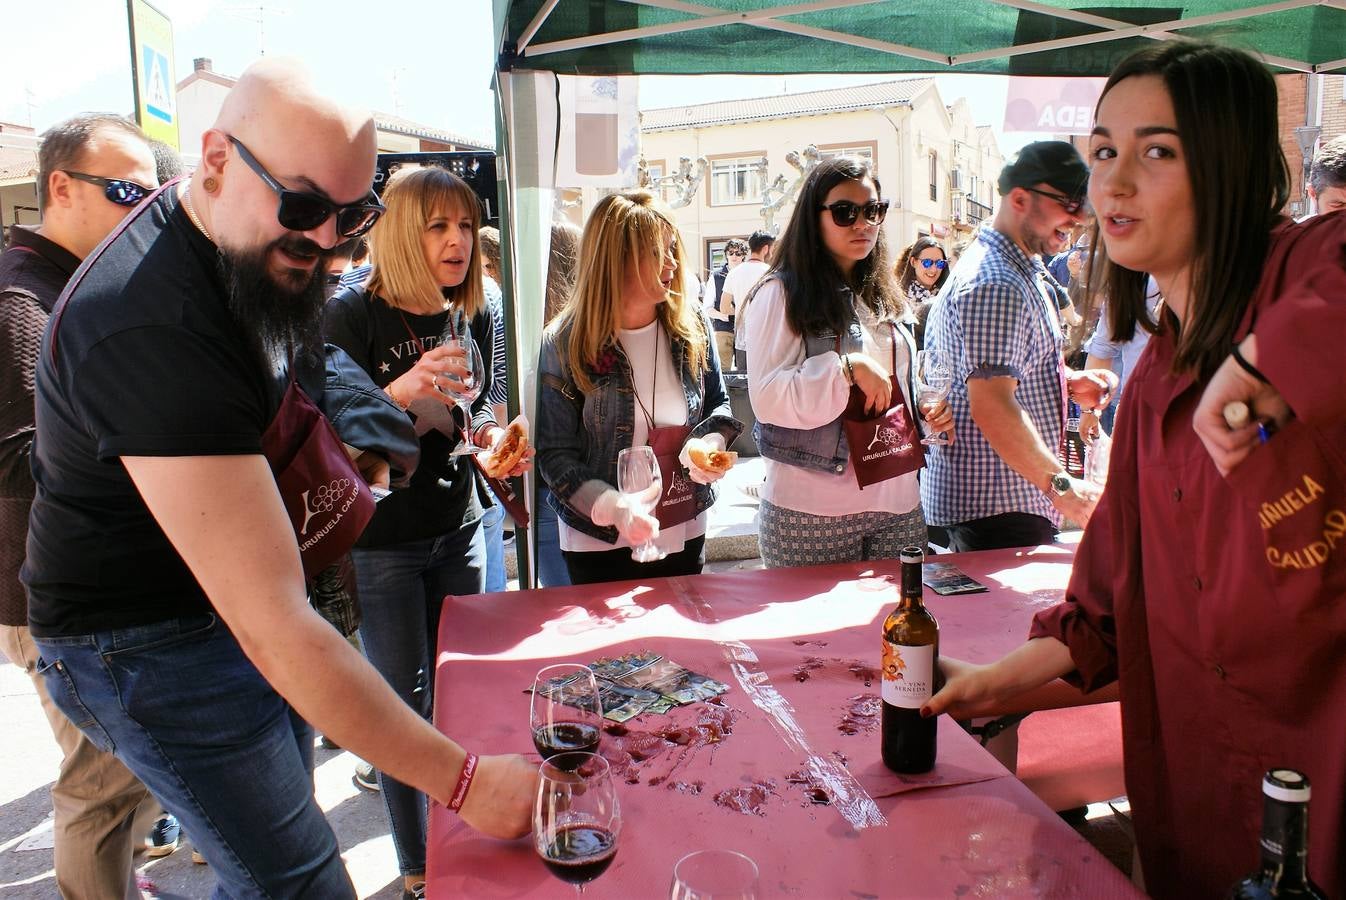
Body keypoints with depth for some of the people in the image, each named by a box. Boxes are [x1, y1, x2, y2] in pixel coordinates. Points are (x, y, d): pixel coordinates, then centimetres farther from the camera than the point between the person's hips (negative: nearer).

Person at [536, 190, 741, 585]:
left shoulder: (692, 324, -5)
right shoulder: (565, 343, -15)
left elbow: (719, 404, 8)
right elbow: (555, 455, -14)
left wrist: (713, 442, -14)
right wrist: (613, 506, -29)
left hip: (684, 534, 3)